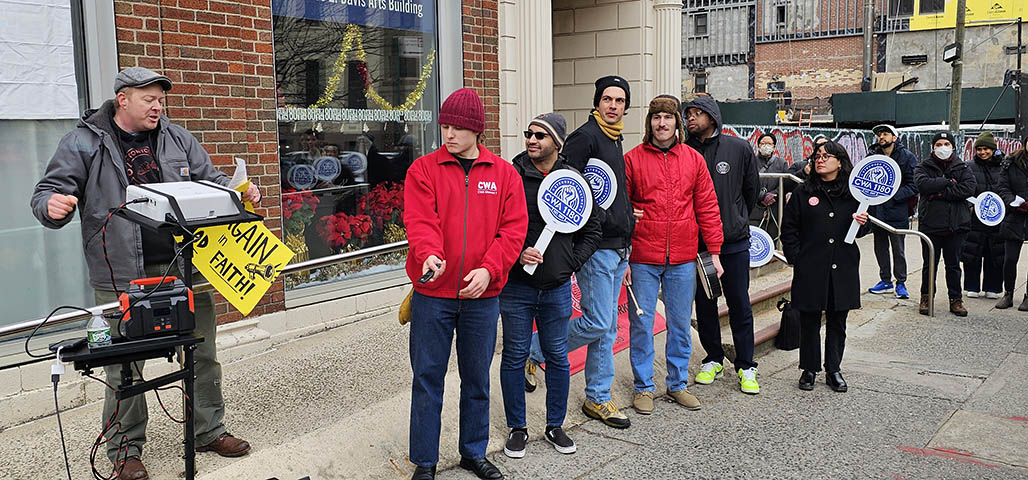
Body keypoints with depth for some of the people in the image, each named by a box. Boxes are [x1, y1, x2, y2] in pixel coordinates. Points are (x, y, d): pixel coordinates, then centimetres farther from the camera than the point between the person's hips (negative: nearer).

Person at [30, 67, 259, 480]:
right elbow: (49, 190, 1)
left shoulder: (177, 138, 11)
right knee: (124, 367, 3)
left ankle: (209, 431, 28)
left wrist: (240, 192, -3)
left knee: (203, 354, 11)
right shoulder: (83, 143, 1)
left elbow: (210, 180, 17)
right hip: (123, 276, -3)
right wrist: (53, 205, -22)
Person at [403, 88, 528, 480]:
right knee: (427, 377, 6)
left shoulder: (504, 174, 4)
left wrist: (488, 269, -15)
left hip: (482, 295, 2)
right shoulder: (423, 169, 0)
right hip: (432, 293, -1)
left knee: (477, 377, 15)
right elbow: (419, 220, -12)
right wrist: (428, 254, -32)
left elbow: (513, 228, -2)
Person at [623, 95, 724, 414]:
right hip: (643, 259, -2)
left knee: (681, 323, 11)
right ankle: (644, 386, 18)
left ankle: (677, 383, 26)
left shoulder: (694, 160, 7)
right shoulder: (632, 160, 0)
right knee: (641, 323, 4)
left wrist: (714, 251, 3)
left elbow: (707, 208, 7)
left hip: (683, 260, 2)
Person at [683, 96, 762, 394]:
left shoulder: (740, 149, 0)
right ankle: (714, 359, 25)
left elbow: (752, 190, 11)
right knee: (704, 305, 10)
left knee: (740, 305, 4)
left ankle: (746, 365, 15)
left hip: (734, 242, -1)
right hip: (696, 243, 1)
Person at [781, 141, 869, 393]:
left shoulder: (852, 193, 6)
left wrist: (862, 223, -7)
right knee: (810, 321, 5)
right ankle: (809, 369, 18)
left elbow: (860, 231, 16)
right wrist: (795, 258, -5)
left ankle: (833, 369, 22)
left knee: (837, 322, 9)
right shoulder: (803, 193, 1)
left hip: (843, 268, 2)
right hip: (811, 269, -2)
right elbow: (789, 228, 2)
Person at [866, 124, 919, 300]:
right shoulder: (872, 156, 6)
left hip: (896, 211, -5)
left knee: (898, 249, 2)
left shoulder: (907, 157, -5)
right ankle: (885, 281, 25)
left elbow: (914, 185, -9)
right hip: (876, 210, 5)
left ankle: (900, 282, 14)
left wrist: (894, 195, -19)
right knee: (880, 247, 13)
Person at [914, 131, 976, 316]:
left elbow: (969, 188, -11)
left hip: (956, 225, 1)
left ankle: (956, 299, 19)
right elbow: (923, 184, -17)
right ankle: (926, 298, 21)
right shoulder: (923, 167, 4)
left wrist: (939, 193, -15)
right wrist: (949, 182, -14)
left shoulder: (962, 167, 7)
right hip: (930, 223, -1)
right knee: (929, 264, 8)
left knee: (953, 265, 9)